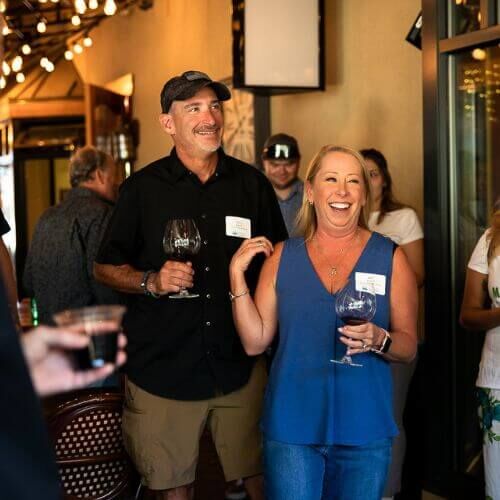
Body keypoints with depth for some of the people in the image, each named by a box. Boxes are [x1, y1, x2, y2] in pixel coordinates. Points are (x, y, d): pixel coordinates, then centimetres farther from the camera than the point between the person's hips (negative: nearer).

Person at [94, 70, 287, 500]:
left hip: (240, 364, 2)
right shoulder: (143, 187, 0)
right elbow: (105, 268, 4)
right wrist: (152, 281, -15)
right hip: (162, 367, -1)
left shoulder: (252, 183, 5)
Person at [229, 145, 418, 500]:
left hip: (364, 428, 0)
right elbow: (255, 342, 1)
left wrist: (378, 340, -19)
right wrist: (237, 273, -5)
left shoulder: (390, 257, -1)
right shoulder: (282, 256, 2)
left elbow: (408, 347, 1)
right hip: (292, 425, 0)